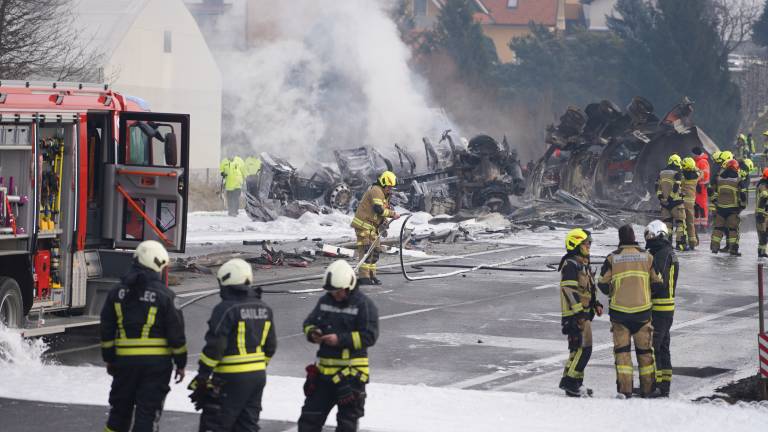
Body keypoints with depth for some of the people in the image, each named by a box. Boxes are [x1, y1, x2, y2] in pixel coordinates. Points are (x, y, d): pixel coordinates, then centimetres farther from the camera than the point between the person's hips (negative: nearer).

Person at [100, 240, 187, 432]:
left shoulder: (117, 292, 2)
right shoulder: (163, 295, -10)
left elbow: (107, 330, 7)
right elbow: (175, 332, -7)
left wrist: (109, 359, 16)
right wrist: (180, 363, 3)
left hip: (125, 360, 4)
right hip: (157, 362, -4)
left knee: (120, 408, 16)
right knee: (148, 410, 1)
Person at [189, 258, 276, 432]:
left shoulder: (226, 309, -15)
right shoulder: (264, 309, 10)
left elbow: (214, 347, -19)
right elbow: (270, 345, 16)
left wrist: (203, 375, -12)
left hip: (232, 378, -8)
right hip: (258, 376, 8)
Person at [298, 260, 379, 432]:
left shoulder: (364, 305, -10)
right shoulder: (325, 301, 8)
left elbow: (369, 336, -16)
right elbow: (309, 322, 16)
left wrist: (341, 339, -23)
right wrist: (312, 333, -9)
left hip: (351, 372, -6)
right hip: (324, 369, 6)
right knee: (310, 414, 9)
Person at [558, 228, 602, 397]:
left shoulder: (583, 264, 20)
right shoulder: (570, 265, -13)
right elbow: (569, 290, -20)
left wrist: (595, 304, 16)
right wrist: (579, 311, -24)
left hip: (584, 313, 11)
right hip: (575, 314, -11)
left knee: (579, 348, 12)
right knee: (583, 347, -14)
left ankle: (574, 384, 17)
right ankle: (570, 382, -12)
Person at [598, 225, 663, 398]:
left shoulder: (612, 258, -4)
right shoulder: (647, 257, 1)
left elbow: (602, 284, -2)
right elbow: (657, 283, 4)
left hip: (619, 311, -1)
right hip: (643, 309, 1)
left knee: (622, 350, 4)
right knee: (645, 350, 12)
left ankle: (624, 389, -5)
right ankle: (647, 390, 16)